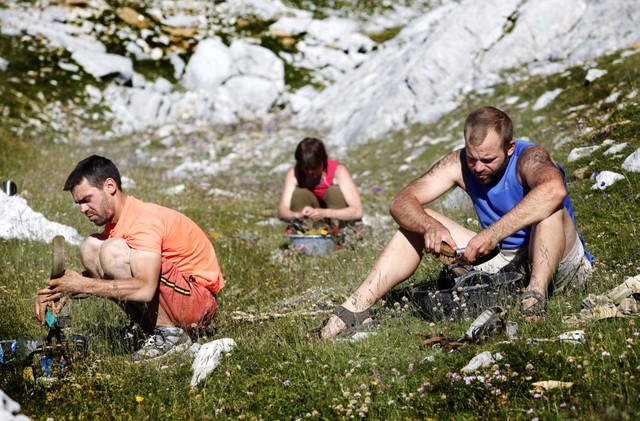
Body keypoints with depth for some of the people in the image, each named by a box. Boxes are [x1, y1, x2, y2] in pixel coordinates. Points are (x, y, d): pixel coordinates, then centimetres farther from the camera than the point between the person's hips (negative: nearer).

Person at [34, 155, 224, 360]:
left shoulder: (143, 220, -21)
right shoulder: (116, 222, 9)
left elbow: (145, 289, -34)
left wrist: (83, 285, -29)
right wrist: (59, 290, -8)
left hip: (198, 301, -10)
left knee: (113, 251, -26)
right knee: (90, 247, 5)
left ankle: (170, 333, -14)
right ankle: (154, 330, 2)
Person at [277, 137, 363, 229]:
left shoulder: (338, 170, -22)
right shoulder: (294, 173, -15)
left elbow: (357, 211, -31)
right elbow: (282, 211, -22)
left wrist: (325, 213, -46)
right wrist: (298, 214, -46)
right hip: (313, 222, 2)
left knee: (334, 191, -27)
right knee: (299, 193, -23)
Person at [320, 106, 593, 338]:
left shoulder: (529, 158, -21)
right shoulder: (459, 164, -7)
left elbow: (554, 190, -46)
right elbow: (401, 203, -13)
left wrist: (494, 233, -51)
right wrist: (431, 226, -35)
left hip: (560, 266, -5)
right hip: (502, 261, 5)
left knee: (549, 207, -33)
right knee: (417, 222, -5)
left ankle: (537, 294, -43)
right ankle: (358, 307, -16)